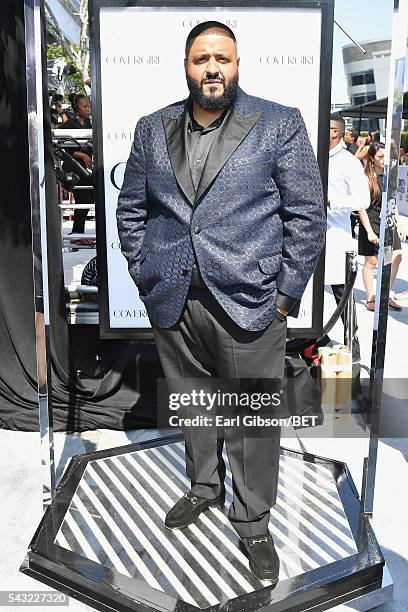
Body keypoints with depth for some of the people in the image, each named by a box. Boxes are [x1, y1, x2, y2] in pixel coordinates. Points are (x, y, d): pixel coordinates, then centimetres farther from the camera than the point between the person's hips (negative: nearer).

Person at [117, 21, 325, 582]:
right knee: (190, 404, 18)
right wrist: (143, 273, 6)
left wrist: (285, 295, -7)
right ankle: (203, 488, 42)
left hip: (249, 303, -3)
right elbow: (130, 208, 15)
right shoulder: (152, 130, 10)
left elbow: (307, 216, -3)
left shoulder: (280, 125, 0)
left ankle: (253, 523, 26)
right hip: (172, 304, 4)